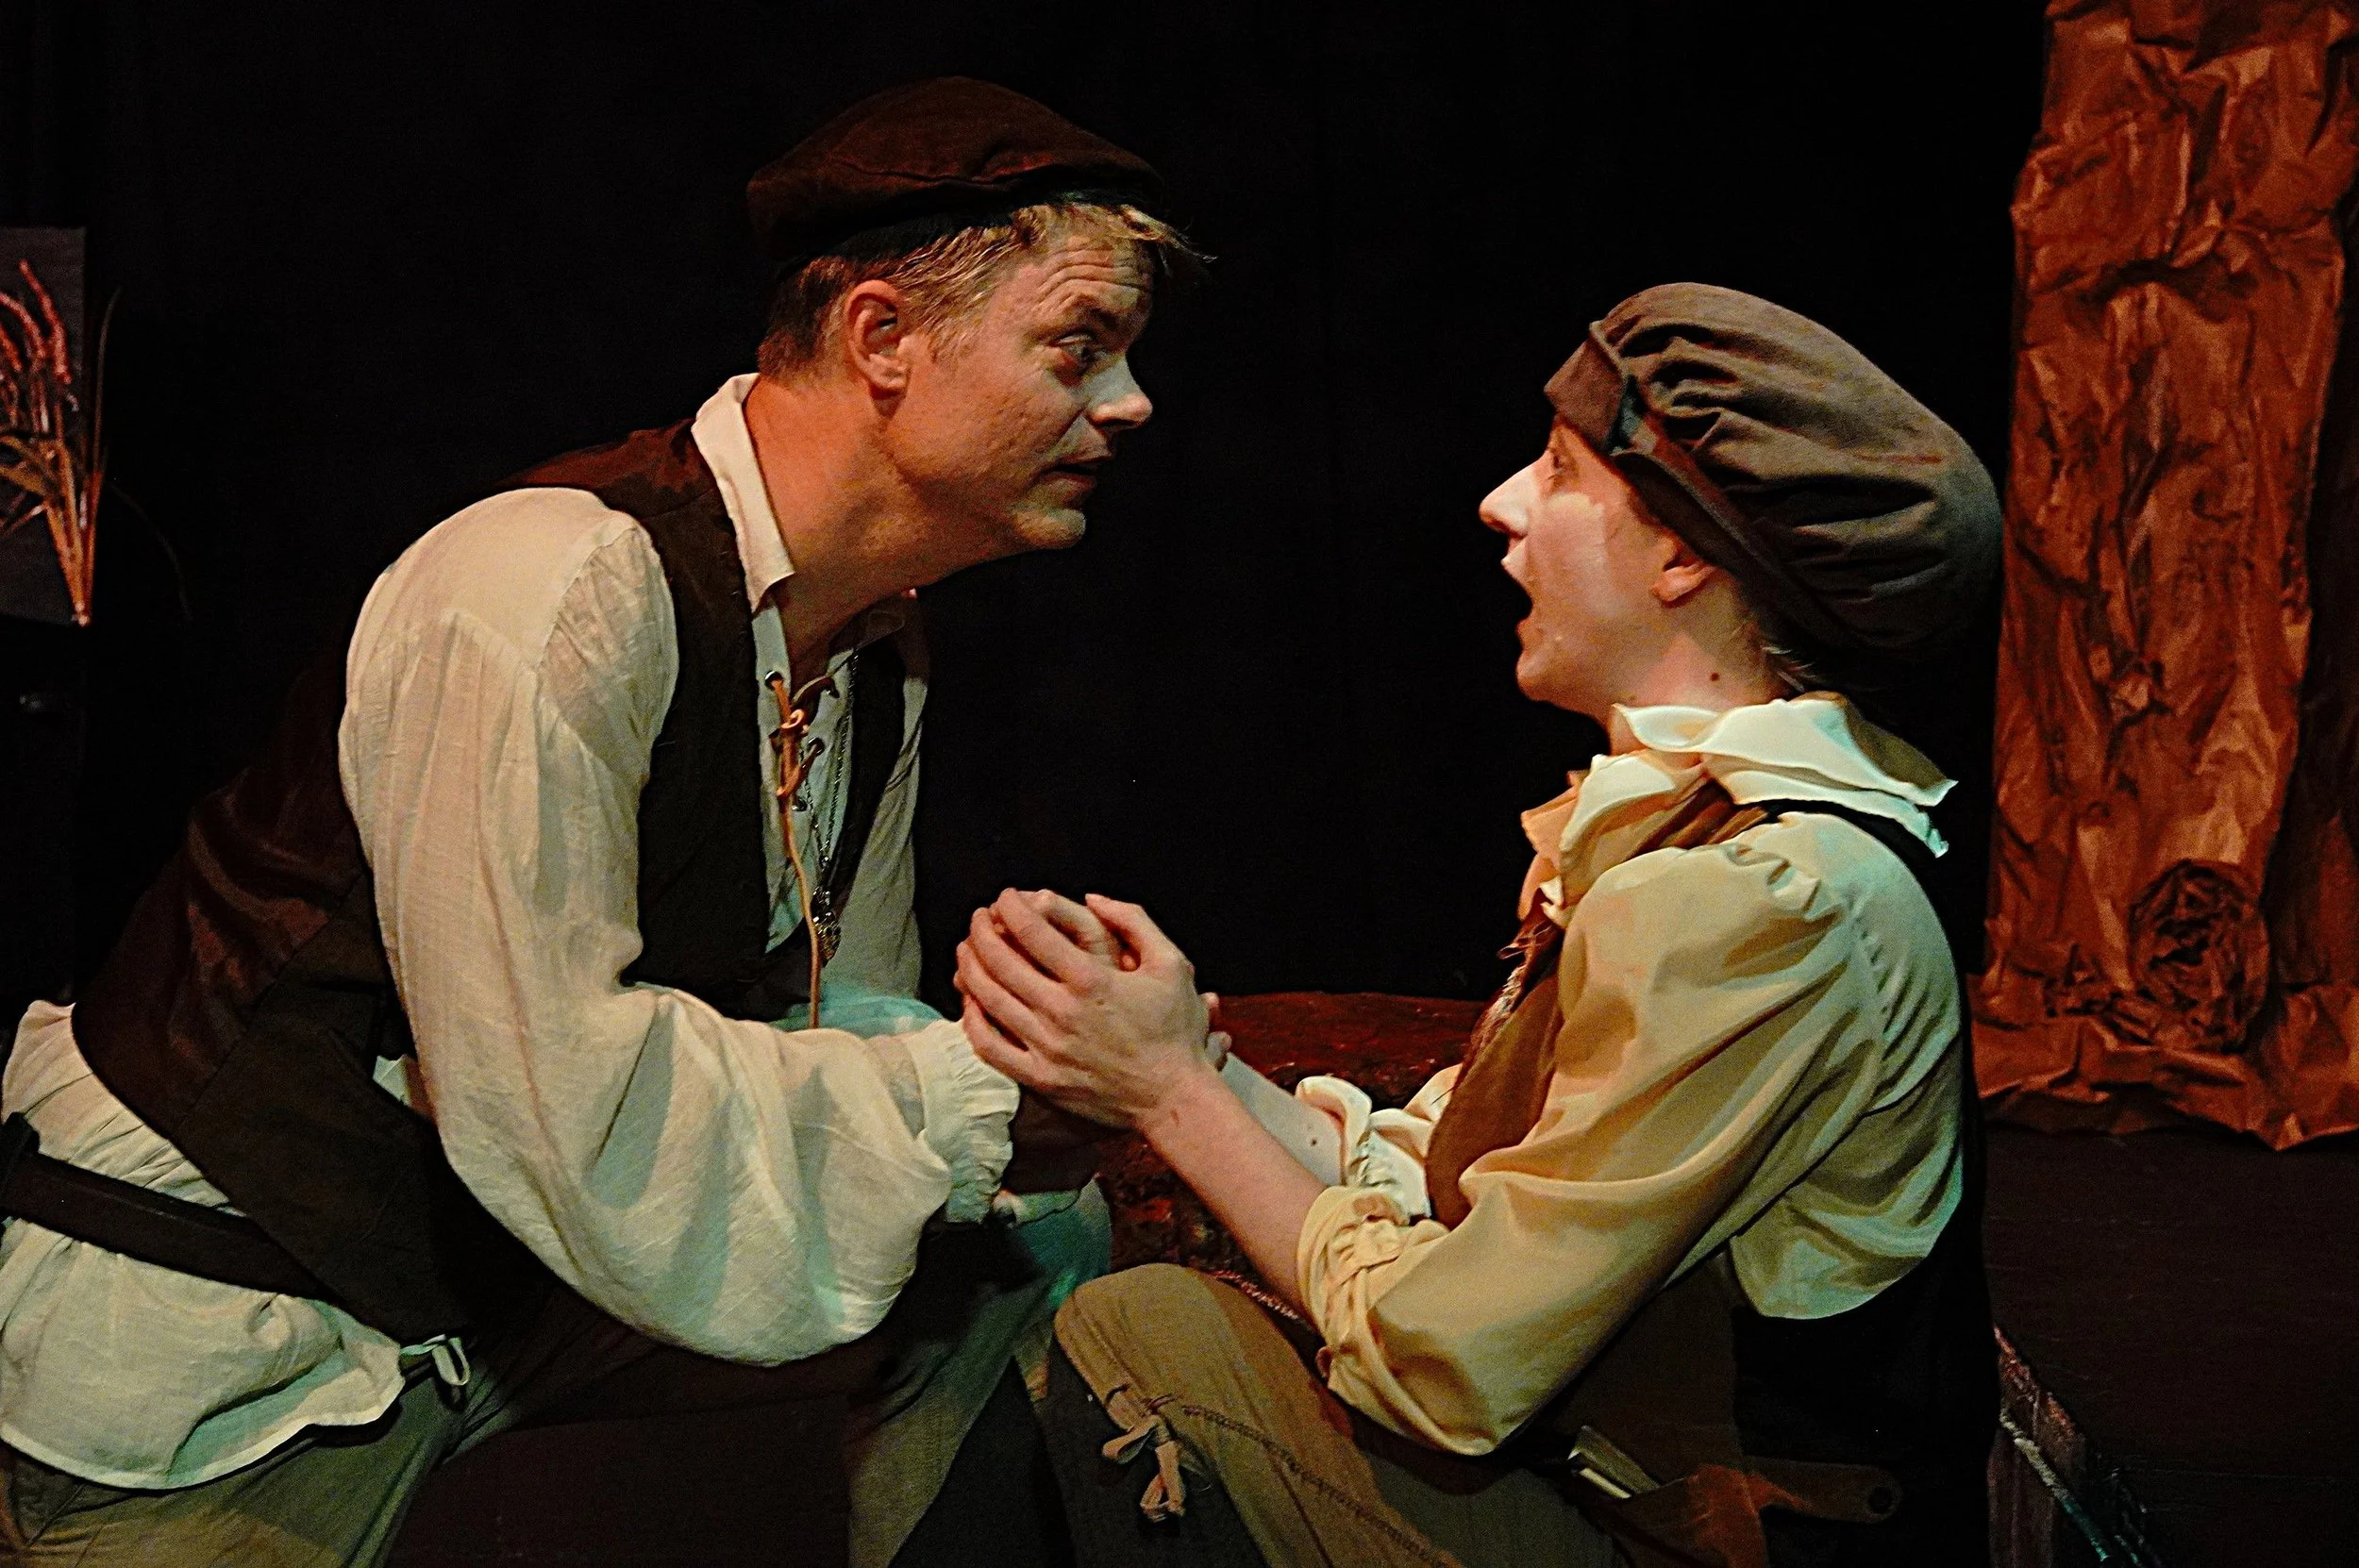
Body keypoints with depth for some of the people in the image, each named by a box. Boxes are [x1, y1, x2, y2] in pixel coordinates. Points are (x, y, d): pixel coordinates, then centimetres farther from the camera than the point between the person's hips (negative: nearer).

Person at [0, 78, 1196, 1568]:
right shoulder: (559, 590, -26)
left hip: (511, 1273, 8)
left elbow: (840, 1028, 8)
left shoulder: (880, 646, 4)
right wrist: (983, 1085, -23)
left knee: (1043, 1236, 2)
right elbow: (559, 1098, -30)